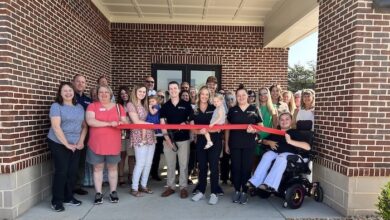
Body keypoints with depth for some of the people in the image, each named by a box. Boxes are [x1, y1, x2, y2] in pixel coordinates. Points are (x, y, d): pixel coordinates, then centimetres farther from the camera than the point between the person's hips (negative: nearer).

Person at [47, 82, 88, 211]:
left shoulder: (79, 107, 10)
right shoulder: (56, 106, -6)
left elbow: (84, 126, 11)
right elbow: (56, 127, -16)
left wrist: (81, 141, -2)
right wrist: (67, 144, -17)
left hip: (76, 145, 5)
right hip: (59, 144, -5)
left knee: (73, 171, 8)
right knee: (61, 171, -2)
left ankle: (68, 197, 23)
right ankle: (57, 201, 12)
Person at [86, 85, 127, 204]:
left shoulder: (118, 107, 8)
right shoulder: (92, 106, 0)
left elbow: (124, 121, 9)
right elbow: (90, 121, -15)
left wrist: (122, 123, -16)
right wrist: (109, 123, -20)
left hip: (113, 143, 2)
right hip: (96, 143, -1)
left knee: (113, 167, 10)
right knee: (97, 168, 8)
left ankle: (113, 192, 23)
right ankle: (98, 193, 20)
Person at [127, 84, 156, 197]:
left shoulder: (144, 105, 17)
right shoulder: (131, 104, -4)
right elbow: (136, 121, -10)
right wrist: (152, 124, -6)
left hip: (150, 136, 7)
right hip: (139, 137, -7)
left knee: (148, 162, 8)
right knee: (140, 163, -5)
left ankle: (143, 185, 22)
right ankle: (134, 188, 9)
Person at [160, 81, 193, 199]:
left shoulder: (186, 105, 2)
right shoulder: (165, 106, 5)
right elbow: (162, 124, 1)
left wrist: (185, 123, -15)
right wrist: (167, 138, -9)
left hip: (184, 139, -1)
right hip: (169, 139, 2)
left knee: (183, 164, 4)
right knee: (170, 165, 10)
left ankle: (183, 187, 16)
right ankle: (170, 186, 22)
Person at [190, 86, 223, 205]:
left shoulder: (214, 109, -2)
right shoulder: (194, 111, 7)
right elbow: (193, 129, 4)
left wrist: (208, 130, -21)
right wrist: (200, 131, -18)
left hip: (214, 141, -3)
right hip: (200, 142, 3)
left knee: (213, 166, -1)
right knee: (202, 166, 11)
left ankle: (214, 193, 10)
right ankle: (201, 191, 23)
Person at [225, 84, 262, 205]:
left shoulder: (254, 110, 3)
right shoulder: (232, 110, 6)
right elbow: (227, 128, 8)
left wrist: (253, 130, -18)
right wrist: (226, 144, 5)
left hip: (249, 144, -1)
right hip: (235, 144, 1)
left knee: (246, 167, 3)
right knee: (235, 167, 5)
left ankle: (245, 192, 17)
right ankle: (237, 190, 20)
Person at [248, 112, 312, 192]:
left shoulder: (295, 132, 10)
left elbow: (307, 147, -5)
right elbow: (264, 141, 35)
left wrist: (290, 141, -17)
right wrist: (269, 142, 10)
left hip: (289, 153, -3)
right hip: (275, 152, 4)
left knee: (281, 157, -38)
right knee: (267, 155, -31)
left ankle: (270, 185, -50)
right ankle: (255, 182, -41)